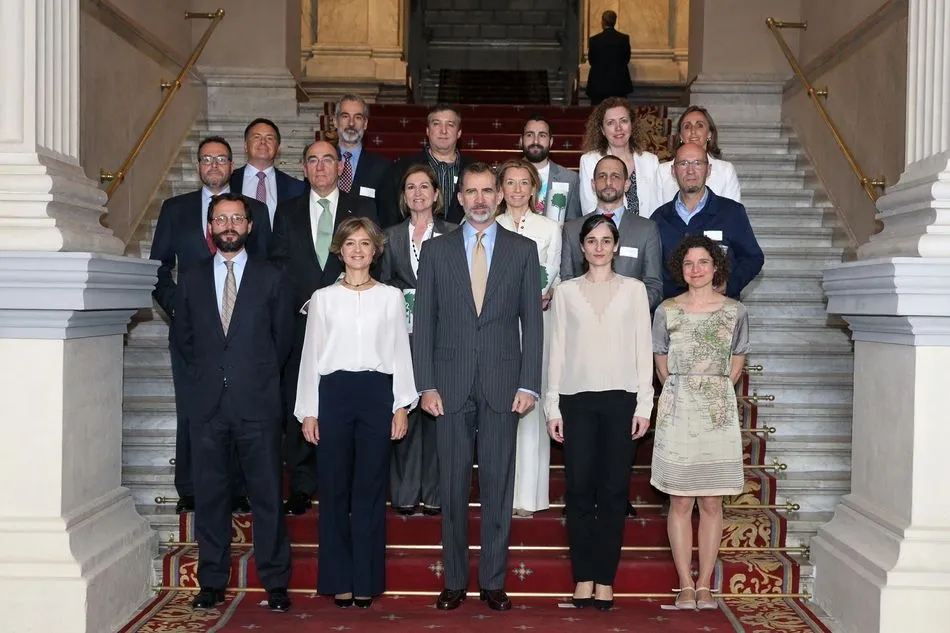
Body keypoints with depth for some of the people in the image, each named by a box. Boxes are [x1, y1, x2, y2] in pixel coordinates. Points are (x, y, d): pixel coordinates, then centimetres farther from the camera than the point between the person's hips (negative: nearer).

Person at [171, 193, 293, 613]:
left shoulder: (271, 278, 5)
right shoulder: (191, 279, 10)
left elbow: (284, 336, 10)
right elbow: (182, 336, 18)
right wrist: (206, 370, 12)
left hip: (257, 401, -2)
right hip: (207, 402, 2)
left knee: (266, 492, 0)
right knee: (209, 493, 7)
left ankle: (275, 582, 8)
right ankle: (212, 581, 16)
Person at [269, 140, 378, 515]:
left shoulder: (362, 209, 10)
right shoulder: (287, 212, 14)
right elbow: (279, 266, 9)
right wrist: (304, 304, -6)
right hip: (301, 321, 2)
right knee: (298, 407, 1)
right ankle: (302, 487, 11)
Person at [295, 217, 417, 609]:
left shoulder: (391, 297, 7)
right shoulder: (323, 298, 8)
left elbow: (400, 352, 6)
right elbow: (311, 355, 7)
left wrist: (402, 406, -1)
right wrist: (308, 411, 2)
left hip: (378, 393, 0)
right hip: (333, 393, 1)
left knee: (370, 490, 3)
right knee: (334, 490, 4)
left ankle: (367, 581, 12)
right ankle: (339, 580, 14)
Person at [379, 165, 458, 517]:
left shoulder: (452, 234, 5)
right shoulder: (392, 236, 11)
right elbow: (384, 285, 11)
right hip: (402, 333, 2)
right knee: (403, 409, 0)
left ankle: (433, 492, 10)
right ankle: (405, 491, 10)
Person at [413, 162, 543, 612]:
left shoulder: (523, 250, 7)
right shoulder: (436, 250, 8)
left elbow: (532, 321, 4)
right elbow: (423, 321, 5)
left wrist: (529, 384, -4)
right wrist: (426, 384, -3)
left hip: (502, 384, 0)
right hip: (451, 384, 1)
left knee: (498, 486, 4)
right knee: (452, 486, 6)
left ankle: (493, 581, 15)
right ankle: (455, 581, 18)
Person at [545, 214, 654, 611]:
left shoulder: (634, 289, 8)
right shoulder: (566, 291, 9)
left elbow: (643, 348, 5)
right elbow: (558, 349, 7)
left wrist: (644, 404, -1)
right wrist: (553, 405, 1)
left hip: (620, 398, 0)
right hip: (577, 398, 1)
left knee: (614, 489, 1)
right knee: (579, 488, 0)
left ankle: (605, 578, 8)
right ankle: (583, 577, 7)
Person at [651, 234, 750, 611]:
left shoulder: (734, 311, 4)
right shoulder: (667, 311, 3)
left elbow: (735, 366, 12)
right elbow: (662, 366, 11)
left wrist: (714, 393, 6)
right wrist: (686, 394, 8)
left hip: (718, 413, 1)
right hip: (677, 413, 0)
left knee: (712, 504, 3)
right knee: (680, 503, 1)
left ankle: (704, 586, 11)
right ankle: (685, 586, 9)